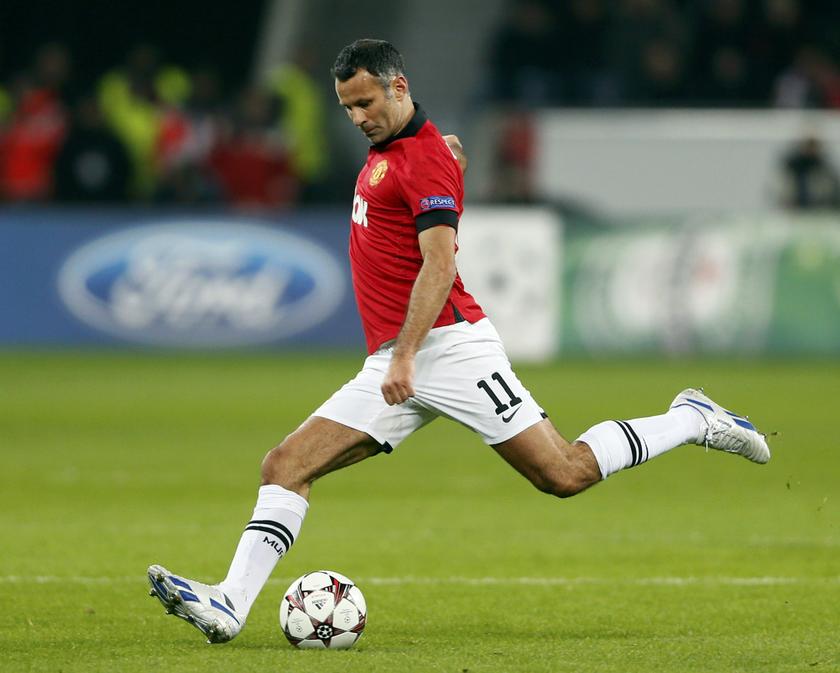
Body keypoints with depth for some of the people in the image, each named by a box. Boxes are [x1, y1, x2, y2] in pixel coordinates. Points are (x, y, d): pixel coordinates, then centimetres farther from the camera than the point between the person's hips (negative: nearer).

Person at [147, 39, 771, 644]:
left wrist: (404, 357, -27)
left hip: (449, 345, -9)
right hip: (392, 364, 9)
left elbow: (439, 265, -20)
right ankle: (229, 606, -14)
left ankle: (692, 421, 11)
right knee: (286, 465, -6)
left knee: (565, 474, -9)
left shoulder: (425, 158, -11)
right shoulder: (385, 150, 17)